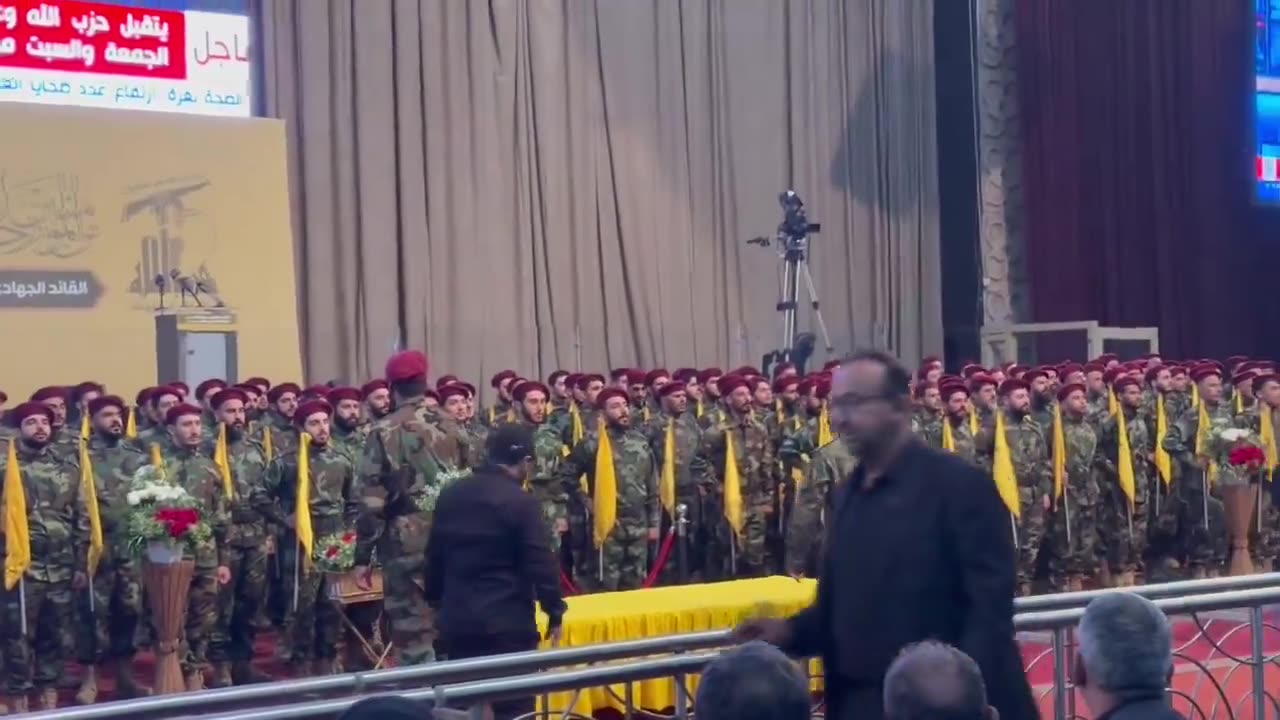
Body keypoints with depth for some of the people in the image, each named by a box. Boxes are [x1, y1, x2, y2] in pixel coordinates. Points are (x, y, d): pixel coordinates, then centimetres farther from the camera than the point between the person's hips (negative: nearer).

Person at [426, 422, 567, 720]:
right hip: (507, 620, -6)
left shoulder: (450, 494, 7)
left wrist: (435, 599, 26)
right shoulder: (522, 502, -12)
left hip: (457, 617, 6)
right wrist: (555, 612, -2)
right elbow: (541, 563, -13)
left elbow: (434, 553, 15)